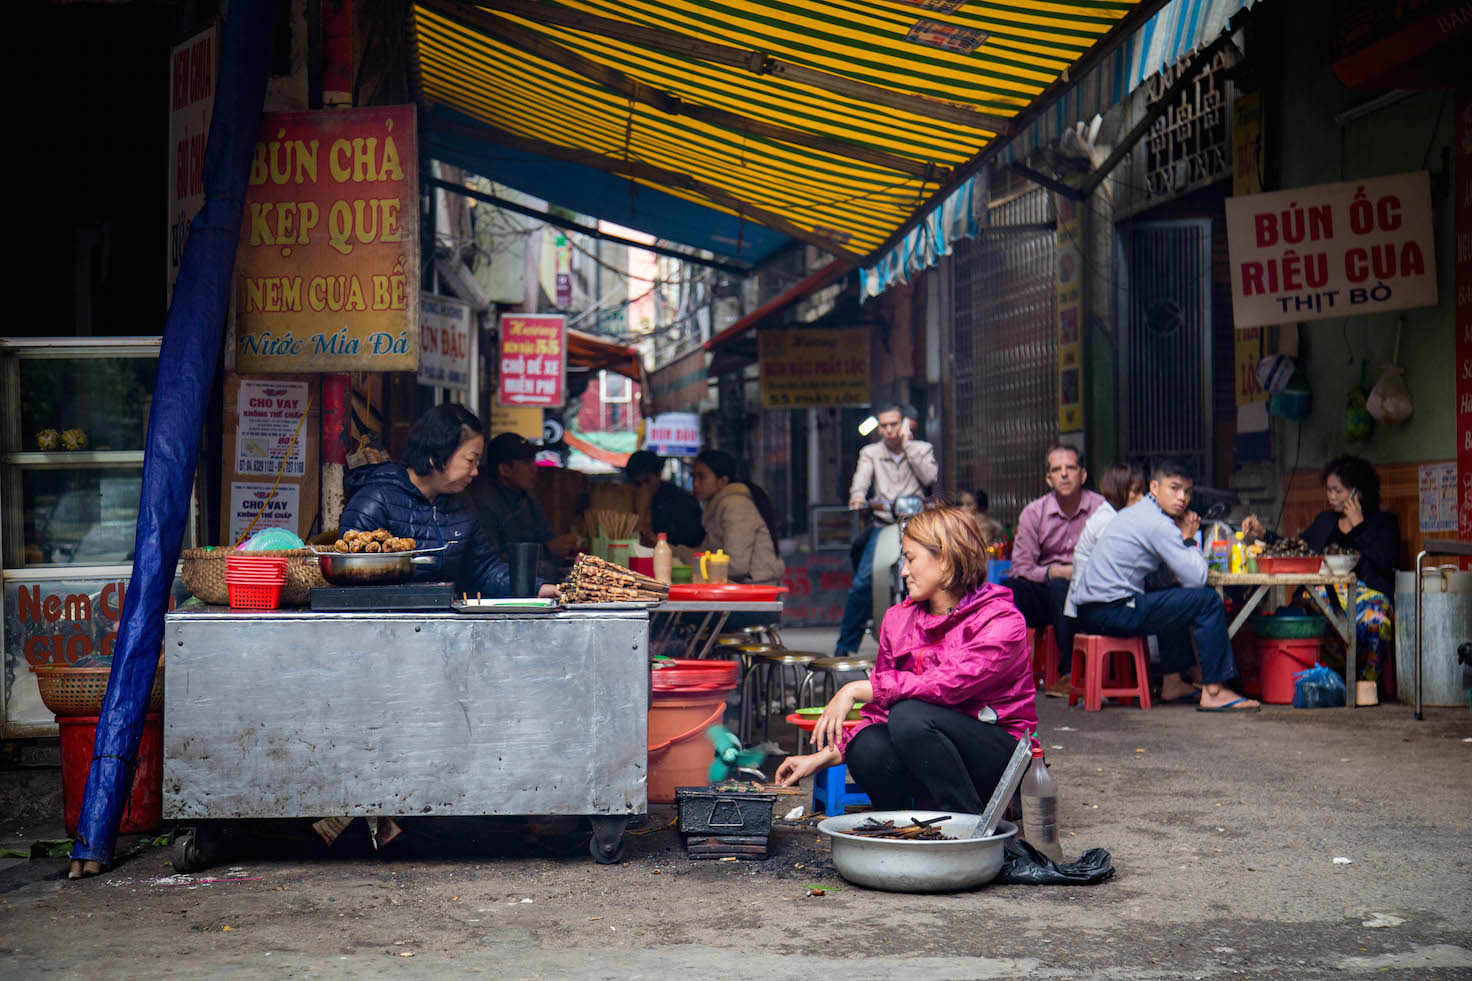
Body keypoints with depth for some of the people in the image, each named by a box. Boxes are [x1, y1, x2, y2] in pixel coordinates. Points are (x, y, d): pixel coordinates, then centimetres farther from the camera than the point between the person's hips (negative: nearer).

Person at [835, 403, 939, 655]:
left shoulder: (922, 449, 14)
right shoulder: (870, 453, 16)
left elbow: (930, 478, -4)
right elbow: (861, 478, -3)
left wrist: (907, 445, -2)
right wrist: (858, 496, -26)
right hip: (883, 524, 0)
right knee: (863, 582, -15)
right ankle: (844, 646, -8)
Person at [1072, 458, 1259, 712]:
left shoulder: (1136, 512, 18)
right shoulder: (1158, 524, -13)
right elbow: (1197, 578, -12)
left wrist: (1182, 536, 10)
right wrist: (1188, 538, 2)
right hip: (1112, 612, -11)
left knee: (1176, 600, 34)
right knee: (1208, 600, -8)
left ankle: (1173, 682, 32)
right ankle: (1212, 691, -6)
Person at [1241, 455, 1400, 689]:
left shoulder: (1383, 521, 9)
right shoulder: (1326, 520, 24)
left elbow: (1386, 562, -7)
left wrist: (1359, 526, -4)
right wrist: (1263, 534, 13)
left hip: (1368, 593, -4)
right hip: (1326, 592, 4)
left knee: (1372, 618, -38)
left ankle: (1366, 683, -31)